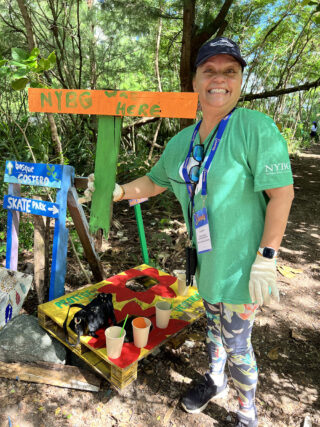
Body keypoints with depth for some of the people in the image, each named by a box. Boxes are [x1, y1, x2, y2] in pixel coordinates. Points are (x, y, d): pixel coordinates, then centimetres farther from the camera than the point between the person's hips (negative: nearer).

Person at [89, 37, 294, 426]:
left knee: (236, 342, 9)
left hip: (241, 265, -6)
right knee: (213, 323, 25)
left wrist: (265, 261, -21)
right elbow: (155, 181, 17)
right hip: (206, 261, 6)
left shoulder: (256, 128, -16)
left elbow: (281, 193, -19)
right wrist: (118, 191, 2)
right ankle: (215, 380, 54)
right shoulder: (182, 142, 4)